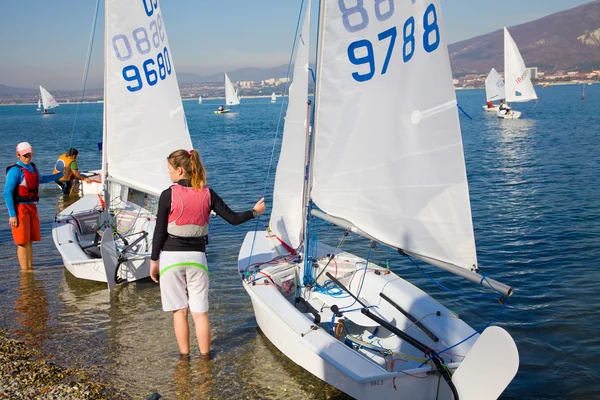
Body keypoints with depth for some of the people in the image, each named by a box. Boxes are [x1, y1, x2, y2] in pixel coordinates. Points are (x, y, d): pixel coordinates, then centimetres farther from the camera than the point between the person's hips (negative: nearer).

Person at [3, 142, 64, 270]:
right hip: (20, 208, -8)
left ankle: (30, 268, 23)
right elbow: (7, 193, -15)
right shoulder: (15, 170, -12)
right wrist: (12, 215, -19)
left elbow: (41, 179, 36)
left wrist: (60, 174, 43)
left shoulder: (33, 167, 13)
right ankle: (25, 271, 1)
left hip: (32, 208, 8)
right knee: (23, 242, -5)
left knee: (30, 240, 14)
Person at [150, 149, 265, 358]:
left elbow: (160, 231, -7)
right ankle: (205, 357, 16)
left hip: (171, 256, -2)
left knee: (179, 310, 8)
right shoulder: (207, 194, -1)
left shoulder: (168, 195, -10)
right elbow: (232, 218, 0)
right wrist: (254, 212, 18)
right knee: (200, 312, 8)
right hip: (197, 257, 2)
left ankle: (184, 356, 17)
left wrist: (154, 260, 3)